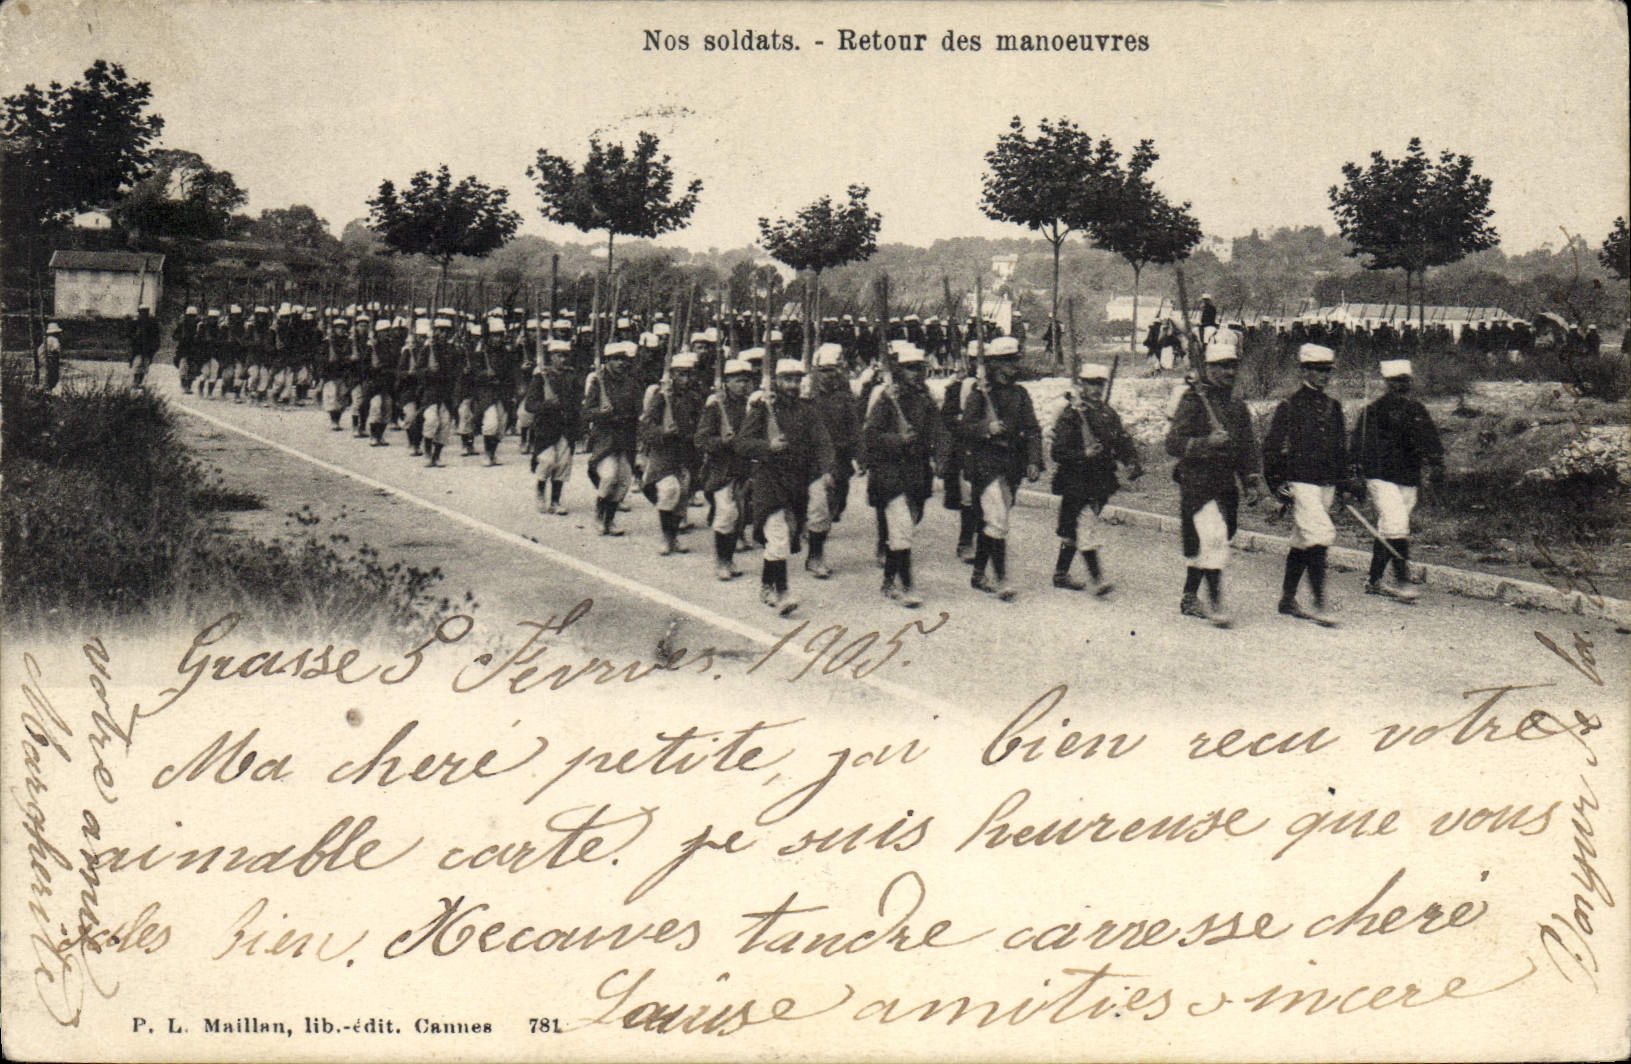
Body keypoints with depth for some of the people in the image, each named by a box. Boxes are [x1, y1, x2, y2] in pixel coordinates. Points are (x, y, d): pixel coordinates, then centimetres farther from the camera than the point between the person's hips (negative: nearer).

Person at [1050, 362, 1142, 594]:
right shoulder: (1069, 414, -10)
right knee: (1086, 530, -11)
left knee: (1072, 530, 16)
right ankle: (1097, 579, -12)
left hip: (1100, 480, 7)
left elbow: (1122, 440, 10)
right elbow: (1058, 451, -14)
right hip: (1075, 481, -7)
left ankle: (1061, 573, 25)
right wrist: (1083, 456, -29)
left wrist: (1133, 462, -9)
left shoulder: (1107, 413, 10)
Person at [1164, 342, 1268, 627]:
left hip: (1226, 486, 7)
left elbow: (1247, 447, 19)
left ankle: (1189, 598, 25)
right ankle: (1216, 605, -16)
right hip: (1197, 483, -7)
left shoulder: (1238, 407, 15)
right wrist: (1206, 444, -25)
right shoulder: (1193, 401, -6)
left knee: (1200, 544, 14)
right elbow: (1174, 443, -11)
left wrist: (1253, 482, 8)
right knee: (1214, 539, -17)